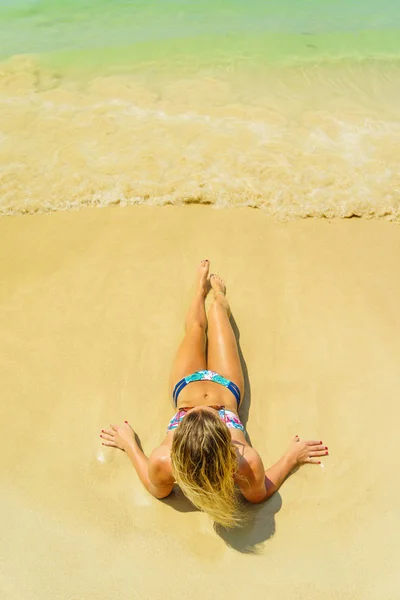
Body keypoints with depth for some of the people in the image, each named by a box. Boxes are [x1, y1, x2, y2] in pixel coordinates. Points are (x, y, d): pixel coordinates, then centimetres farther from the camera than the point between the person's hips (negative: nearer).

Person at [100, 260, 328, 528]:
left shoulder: (162, 462, -44)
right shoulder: (247, 462, -44)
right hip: (225, 388, 0)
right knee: (217, 314, 24)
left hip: (186, 386, 0)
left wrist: (129, 443, -10)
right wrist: (292, 457, -18)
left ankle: (202, 287, 63)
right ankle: (217, 292, 61)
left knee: (195, 327, 28)